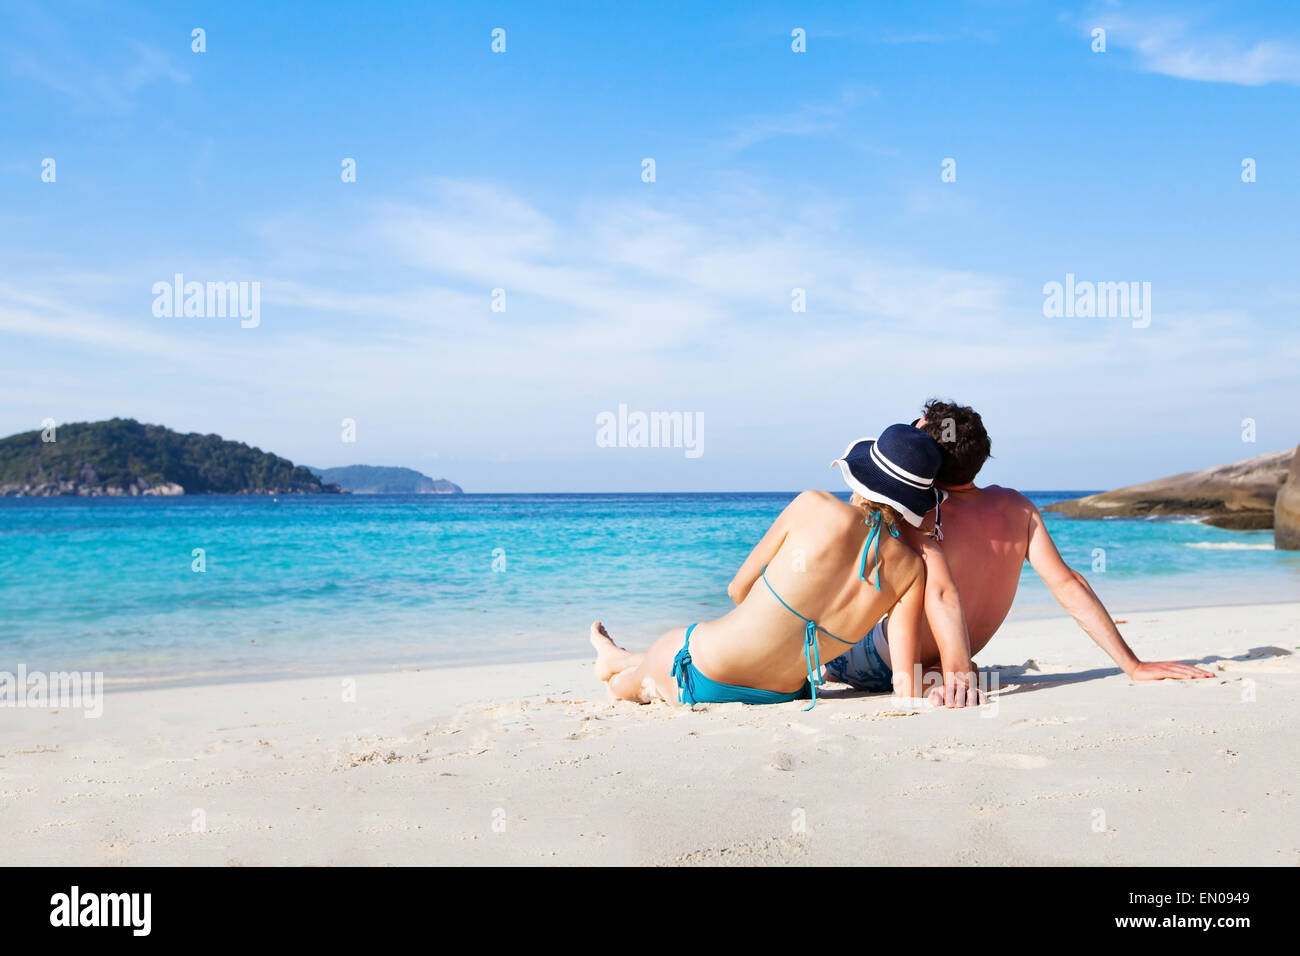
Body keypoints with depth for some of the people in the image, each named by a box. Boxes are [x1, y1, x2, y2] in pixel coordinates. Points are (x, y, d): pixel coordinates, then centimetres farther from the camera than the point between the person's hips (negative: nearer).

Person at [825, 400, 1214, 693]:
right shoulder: (1015, 507, -14)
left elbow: (942, 591, -48)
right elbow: (1067, 585, -18)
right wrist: (1132, 665, -16)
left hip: (879, 663, -7)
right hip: (939, 663, 7)